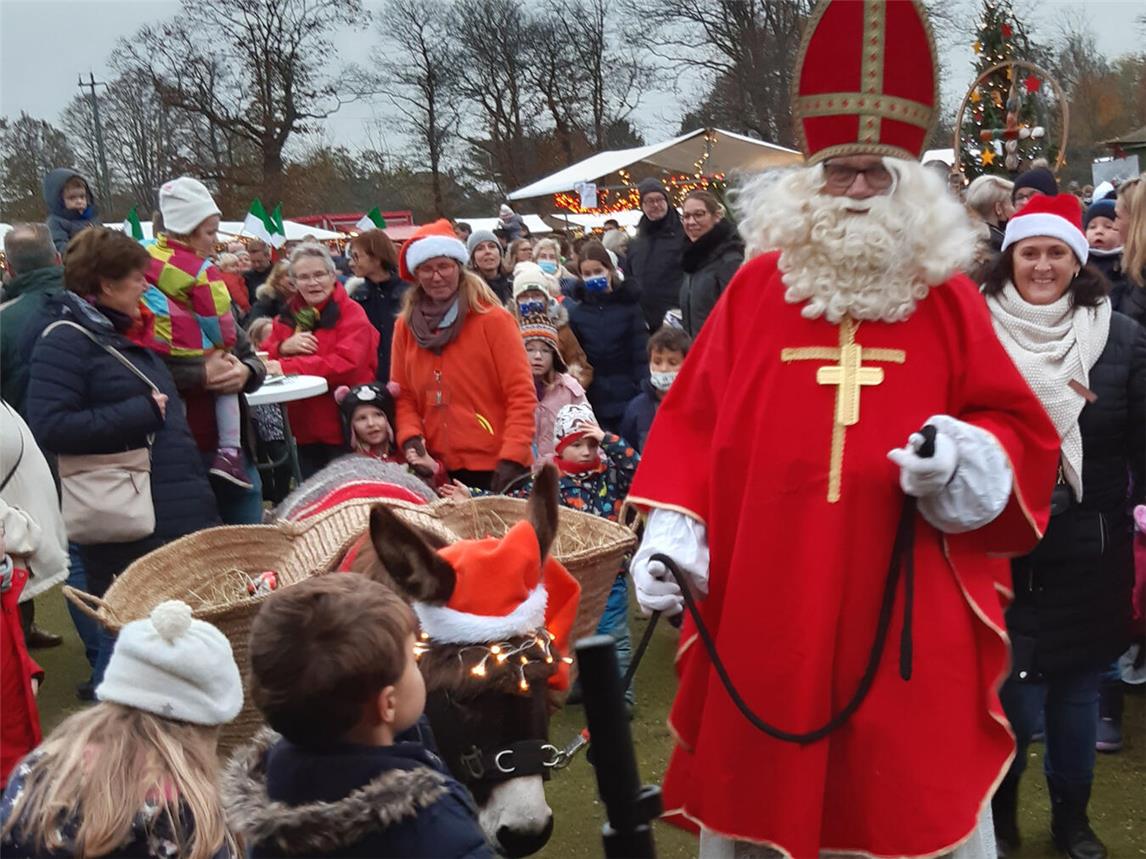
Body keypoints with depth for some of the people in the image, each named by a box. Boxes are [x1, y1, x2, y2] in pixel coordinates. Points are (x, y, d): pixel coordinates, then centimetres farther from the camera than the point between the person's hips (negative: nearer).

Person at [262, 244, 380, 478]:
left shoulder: (351, 314, -8)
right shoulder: (287, 316, 12)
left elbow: (345, 363, -22)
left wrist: (288, 367, -26)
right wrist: (284, 348, -15)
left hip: (346, 430, -5)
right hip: (305, 430, 5)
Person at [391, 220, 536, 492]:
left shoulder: (492, 318, -5)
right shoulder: (405, 326, 7)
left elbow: (521, 394, -8)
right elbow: (403, 395, 11)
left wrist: (511, 457, -16)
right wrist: (410, 436, -7)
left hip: (495, 467, -3)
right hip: (438, 468, 4)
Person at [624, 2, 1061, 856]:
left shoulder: (948, 299, 3)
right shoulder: (755, 289, 4)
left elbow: (1018, 433, 6)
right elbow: (694, 424, 5)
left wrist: (964, 461, -15)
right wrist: (672, 527, -5)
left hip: (909, 619, 0)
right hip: (764, 607, 1)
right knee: (756, 782, 12)